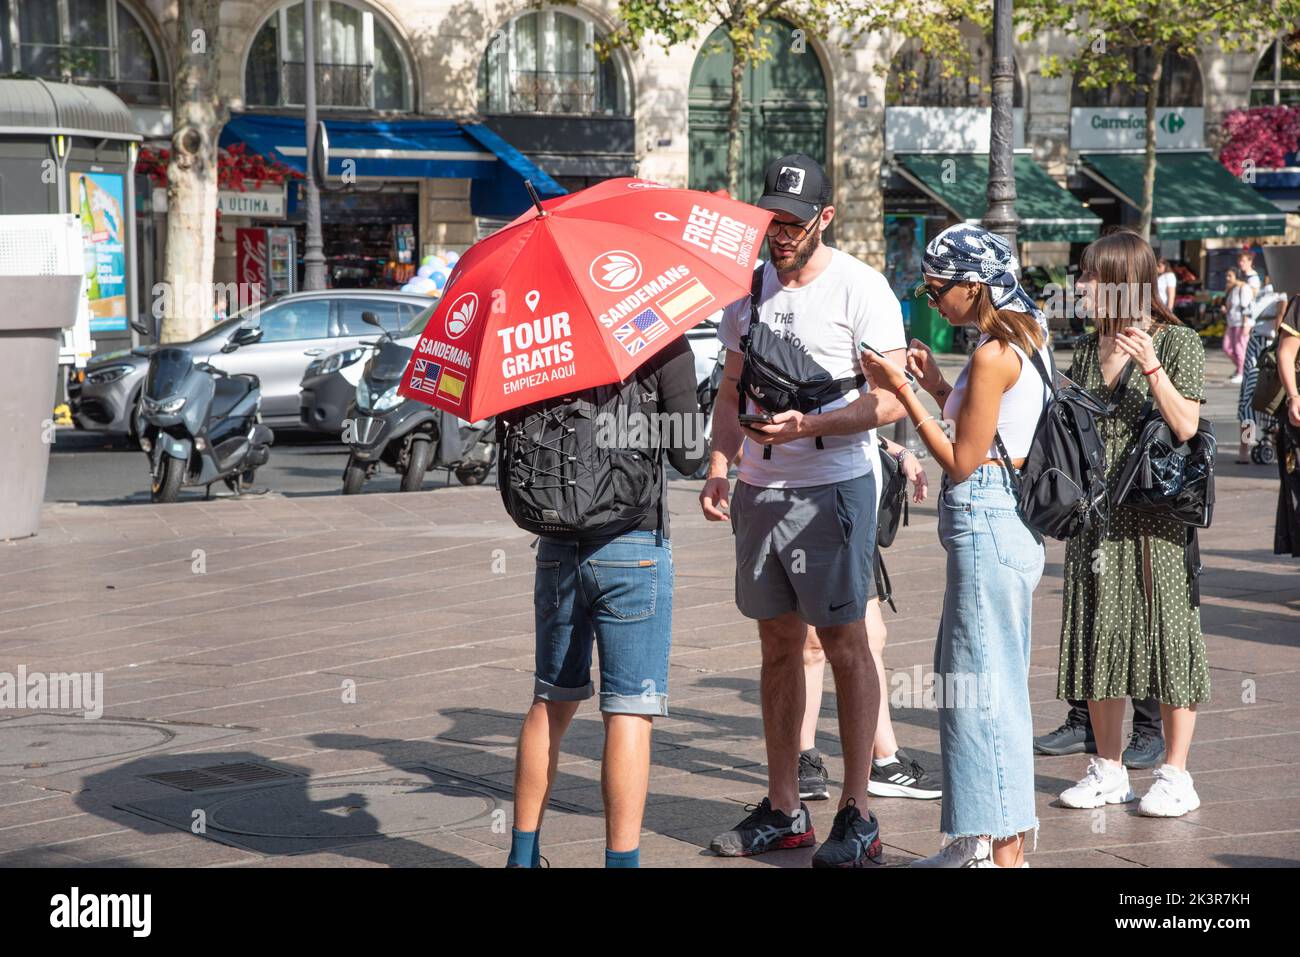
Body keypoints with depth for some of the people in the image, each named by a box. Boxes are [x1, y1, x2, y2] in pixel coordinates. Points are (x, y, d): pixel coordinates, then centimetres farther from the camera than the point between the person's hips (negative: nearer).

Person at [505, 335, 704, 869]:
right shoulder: (664, 344, -9)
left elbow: (504, 437, 8)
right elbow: (686, 457, -8)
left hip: (556, 548, 5)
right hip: (634, 547, -5)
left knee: (551, 703, 17)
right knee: (630, 713, -3)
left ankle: (522, 856, 22)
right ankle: (622, 859, -7)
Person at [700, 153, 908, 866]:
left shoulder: (860, 288, -7)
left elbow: (890, 401, -12)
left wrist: (809, 425, -24)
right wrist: (719, 468, 4)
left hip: (833, 487, -6)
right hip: (759, 488, 6)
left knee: (843, 643, -3)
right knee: (778, 645, 11)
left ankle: (857, 815, 3)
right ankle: (783, 809, 18)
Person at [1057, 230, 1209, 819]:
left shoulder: (1177, 343, -4)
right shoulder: (1088, 351, 12)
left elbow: (1185, 426, -13)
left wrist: (1151, 366, -20)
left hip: (1155, 517, -6)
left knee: (1166, 634, -2)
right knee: (1098, 635, 8)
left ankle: (1175, 775, 5)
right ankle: (1108, 770, 18)